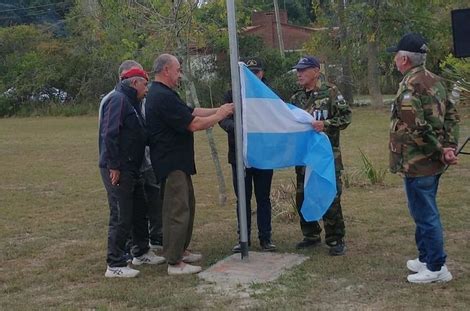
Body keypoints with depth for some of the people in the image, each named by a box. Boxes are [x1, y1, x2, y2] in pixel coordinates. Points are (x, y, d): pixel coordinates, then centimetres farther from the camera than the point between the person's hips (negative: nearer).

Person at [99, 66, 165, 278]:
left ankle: (141, 253, 34)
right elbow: (109, 134, -22)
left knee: (139, 211, 19)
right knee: (121, 217, -6)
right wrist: (114, 166, -23)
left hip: (131, 169, 10)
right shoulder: (118, 100, -14)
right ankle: (115, 266, 2)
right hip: (117, 170, -10)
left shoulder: (131, 102, 18)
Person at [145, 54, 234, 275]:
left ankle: (181, 251, 30)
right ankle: (174, 263, -3)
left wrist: (218, 110, 6)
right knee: (177, 211, -8)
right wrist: (219, 116, -7)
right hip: (171, 163, -11)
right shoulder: (163, 97, -20)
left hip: (177, 161, 11)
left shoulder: (164, 95, 16)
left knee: (186, 206, 19)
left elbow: (192, 111, 15)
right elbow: (193, 124, -21)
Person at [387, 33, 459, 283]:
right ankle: (426, 258, 31)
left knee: (425, 214, 0)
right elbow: (452, 116, 11)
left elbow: (417, 128, -24)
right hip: (433, 162, 9)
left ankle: (436, 268, 8)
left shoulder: (409, 86, -18)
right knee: (425, 212, 20)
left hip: (416, 163, -9)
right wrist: (449, 147, 1)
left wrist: (439, 150, -13)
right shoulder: (434, 81, 11)